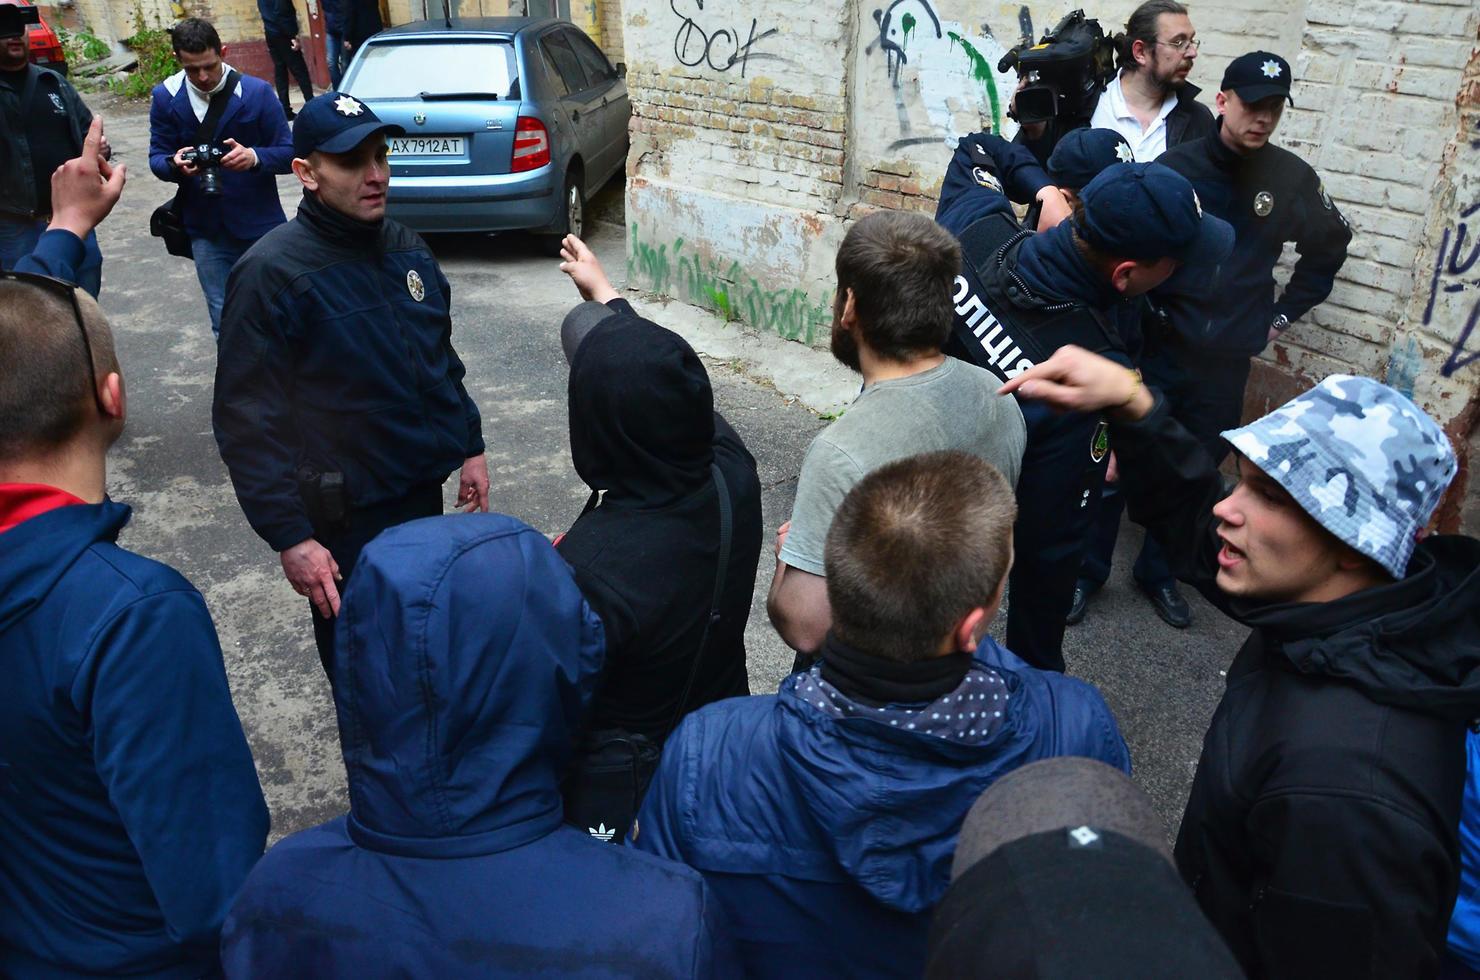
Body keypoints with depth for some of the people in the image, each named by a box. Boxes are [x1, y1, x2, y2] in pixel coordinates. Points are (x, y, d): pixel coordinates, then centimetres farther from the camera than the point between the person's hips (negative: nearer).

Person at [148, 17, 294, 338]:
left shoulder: (257, 91, -7)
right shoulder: (165, 96, 1)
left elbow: (289, 153, -5)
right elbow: (157, 157, 5)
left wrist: (255, 157, -26)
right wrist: (174, 163, -19)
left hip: (259, 224, -2)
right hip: (205, 228, 2)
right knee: (225, 323, 7)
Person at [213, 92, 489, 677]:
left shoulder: (407, 248, 5)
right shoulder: (272, 271, -16)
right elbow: (246, 421, -16)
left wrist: (471, 448, 15)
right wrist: (289, 538, -18)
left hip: (426, 496, 6)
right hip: (346, 521, -6)